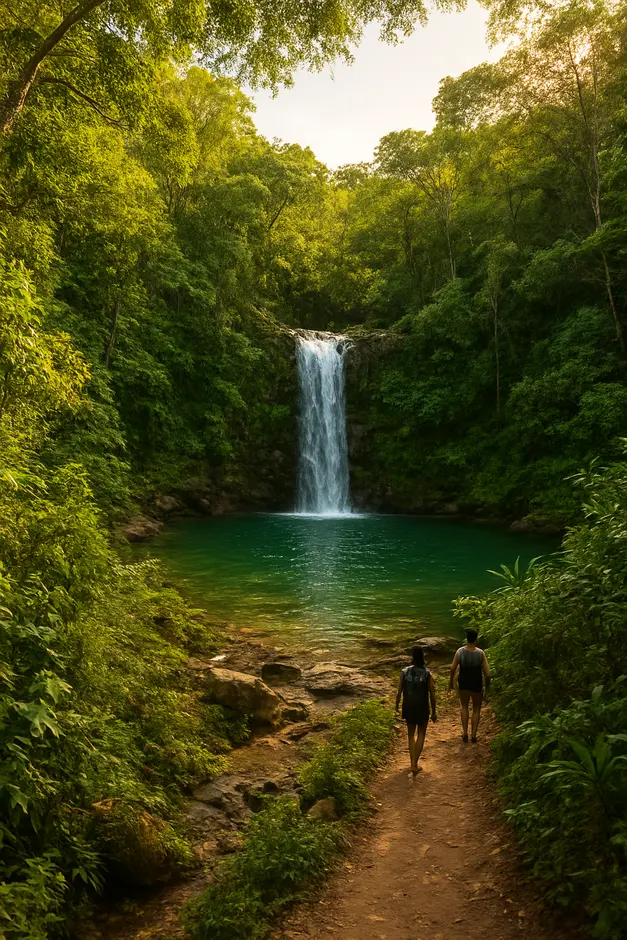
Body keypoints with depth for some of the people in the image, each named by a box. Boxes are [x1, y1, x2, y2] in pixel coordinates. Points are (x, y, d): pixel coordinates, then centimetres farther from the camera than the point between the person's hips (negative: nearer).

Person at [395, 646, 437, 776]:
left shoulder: (404, 672, -12)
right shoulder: (427, 674, -16)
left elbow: (399, 693, -7)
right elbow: (432, 696, -10)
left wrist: (397, 708, 9)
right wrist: (434, 713, 4)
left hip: (408, 708, 2)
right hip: (422, 709, -2)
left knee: (411, 735, 20)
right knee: (421, 734, 20)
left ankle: (413, 765, 20)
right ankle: (415, 763, 15)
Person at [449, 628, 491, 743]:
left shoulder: (460, 651, -15)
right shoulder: (480, 653, -20)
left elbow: (453, 668, -4)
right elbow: (487, 674, -16)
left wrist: (451, 681, 13)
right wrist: (487, 687, 1)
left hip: (463, 685, 2)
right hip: (476, 686, -2)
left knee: (464, 707, 24)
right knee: (476, 709, 20)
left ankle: (465, 734, 23)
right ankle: (474, 735, 20)